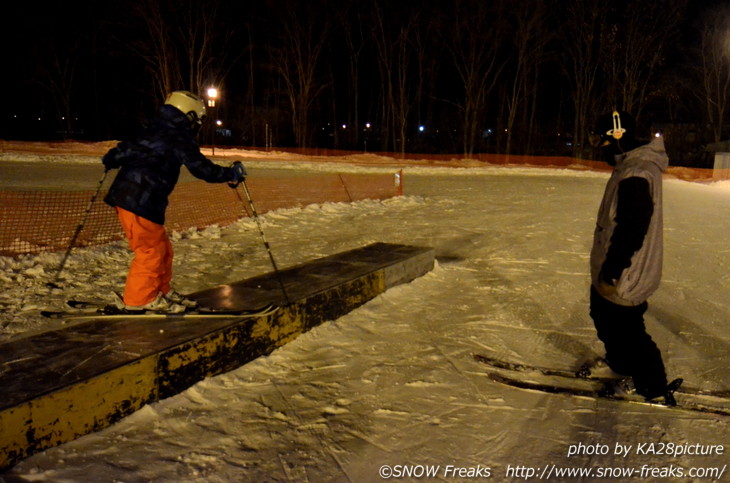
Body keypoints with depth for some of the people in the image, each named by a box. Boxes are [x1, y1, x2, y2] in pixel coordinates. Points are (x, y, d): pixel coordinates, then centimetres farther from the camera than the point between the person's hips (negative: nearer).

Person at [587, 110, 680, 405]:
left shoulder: (636, 174, -25)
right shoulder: (631, 166, 9)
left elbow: (631, 229, -29)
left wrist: (611, 270, -24)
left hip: (624, 278, -10)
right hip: (610, 270, 10)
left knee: (626, 330, 3)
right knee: (603, 316, 25)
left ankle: (654, 387, 19)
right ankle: (619, 363, 45)